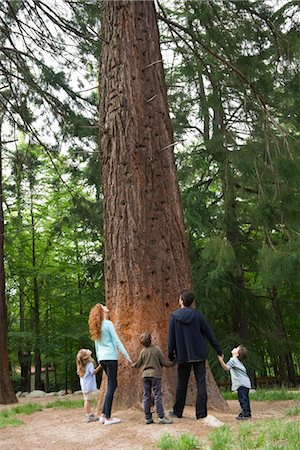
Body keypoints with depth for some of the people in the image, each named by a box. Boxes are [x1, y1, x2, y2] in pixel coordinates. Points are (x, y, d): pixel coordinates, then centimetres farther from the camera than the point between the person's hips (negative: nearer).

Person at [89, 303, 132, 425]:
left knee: (112, 384, 15)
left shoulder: (95, 327, 13)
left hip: (102, 358, 7)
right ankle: (108, 417, -2)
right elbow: (117, 341, -10)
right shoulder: (108, 324, -9)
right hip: (110, 357, -7)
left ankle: (103, 414, 14)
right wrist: (127, 356, -8)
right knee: (111, 386, -3)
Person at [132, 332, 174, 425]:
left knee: (146, 397, 7)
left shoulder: (142, 352, 3)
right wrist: (172, 363, 13)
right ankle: (161, 417, -7)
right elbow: (164, 363, -4)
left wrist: (132, 365, 33)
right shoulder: (157, 349, -6)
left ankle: (148, 418, 11)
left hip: (145, 375, 3)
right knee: (157, 396, -3)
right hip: (155, 375, -3)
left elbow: (138, 364, 12)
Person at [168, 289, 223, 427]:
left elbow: (171, 338, -3)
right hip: (199, 355, 0)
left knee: (182, 384, 14)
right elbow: (209, 334, 0)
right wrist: (219, 351, 8)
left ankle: (177, 411, 27)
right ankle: (202, 415, -1)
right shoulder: (198, 315, -4)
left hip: (183, 356, 0)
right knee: (201, 384, 2)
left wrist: (171, 354, 7)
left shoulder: (173, 316, -6)